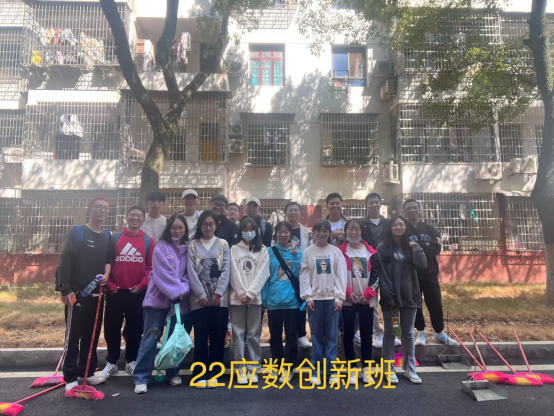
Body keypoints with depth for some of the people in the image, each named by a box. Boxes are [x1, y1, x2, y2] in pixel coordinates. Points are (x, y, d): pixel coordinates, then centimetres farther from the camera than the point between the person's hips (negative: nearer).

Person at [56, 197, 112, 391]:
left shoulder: (107, 236, 10)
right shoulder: (76, 233, -7)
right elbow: (65, 262, -11)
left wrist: (106, 274, -7)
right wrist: (65, 289, -16)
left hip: (97, 293, 6)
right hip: (77, 293, -5)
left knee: (92, 335, 12)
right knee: (73, 335, 2)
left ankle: (87, 372, 25)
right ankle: (70, 377, 12)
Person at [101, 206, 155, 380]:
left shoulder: (148, 241, 2)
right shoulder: (115, 238, 5)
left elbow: (151, 267, 0)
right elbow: (107, 262, 3)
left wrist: (141, 284, -10)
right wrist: (109, 284, -7)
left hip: (138, 292, -1)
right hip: (115, 291, 1)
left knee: (135, 328, 9)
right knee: (112, 327, 9)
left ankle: (131, 361, 25)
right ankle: (111, 362, 24)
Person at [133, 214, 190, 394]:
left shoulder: (188, 249, 8)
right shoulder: (161, 247, -5)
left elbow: (188, 273, 5)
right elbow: (164, 273, -13)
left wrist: (184, 289, -11)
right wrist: (177, 291, -16)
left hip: (180, 299, 4)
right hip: (159, 298, -4)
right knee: (151, 337, -3)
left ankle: (173, 373, 27)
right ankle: (141, 378, 5)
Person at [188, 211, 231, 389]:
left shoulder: (223, 245, 6)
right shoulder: (193, 245, 6)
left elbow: (226, 270, -1)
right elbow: (192, 273, -2)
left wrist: (218, 293, -10)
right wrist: (202, 295, -10)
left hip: (220, 298, 1)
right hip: (199, 298, 0)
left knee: (218, 337, 5)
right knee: (201, 337, 3)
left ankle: (213, 374, 16)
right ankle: (200, 374, 13)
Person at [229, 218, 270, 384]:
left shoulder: (262, 250, 6)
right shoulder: (234, 249, 7)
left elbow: (262, 274, -3)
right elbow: (234, 273, -1)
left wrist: (250, 293, -12)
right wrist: (242, 294, -10)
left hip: (255, 297, 0)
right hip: (237, 297, 1)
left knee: (254, 334, 5)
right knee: (238, 333, 4)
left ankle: (253, 368, 15)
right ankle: (240, 369, 12)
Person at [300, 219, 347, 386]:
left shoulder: (336, 252, 3)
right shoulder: (308, 252, 3)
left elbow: (341, 275, 0)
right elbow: (304, 275, 1)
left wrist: (339, 298, -6)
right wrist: (308, 297, -6)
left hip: (332, 298, 0)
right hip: (315, 299, 0)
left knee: (332, 335, 4)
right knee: (316, 336, 6)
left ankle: (331, 371, 13)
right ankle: (317, 371, 16)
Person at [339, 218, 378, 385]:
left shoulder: (371, 251, 5)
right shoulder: (340, 251, 0)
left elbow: (377, 274, 4)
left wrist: (368, 293, -7)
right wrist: (348, 293, -11)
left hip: (367, 300, 2)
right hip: (347, 300, -1)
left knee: (366, 334, 7)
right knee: (348, 334, 3)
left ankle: (366, 368, 19)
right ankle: (352, 369, 15)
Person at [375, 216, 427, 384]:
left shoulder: (410, 246, 8)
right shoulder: (382, 248, -4)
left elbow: (422, 265, -6)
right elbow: (379, 273, -9)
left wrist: (415, 247, -12)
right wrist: (387, 295, -14)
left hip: (409, 296, 3)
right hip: (390, 297, -3)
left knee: (408, 333, 12)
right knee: (390, 333, 7)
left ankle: (409, 369, 23)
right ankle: (389, 370, 16)